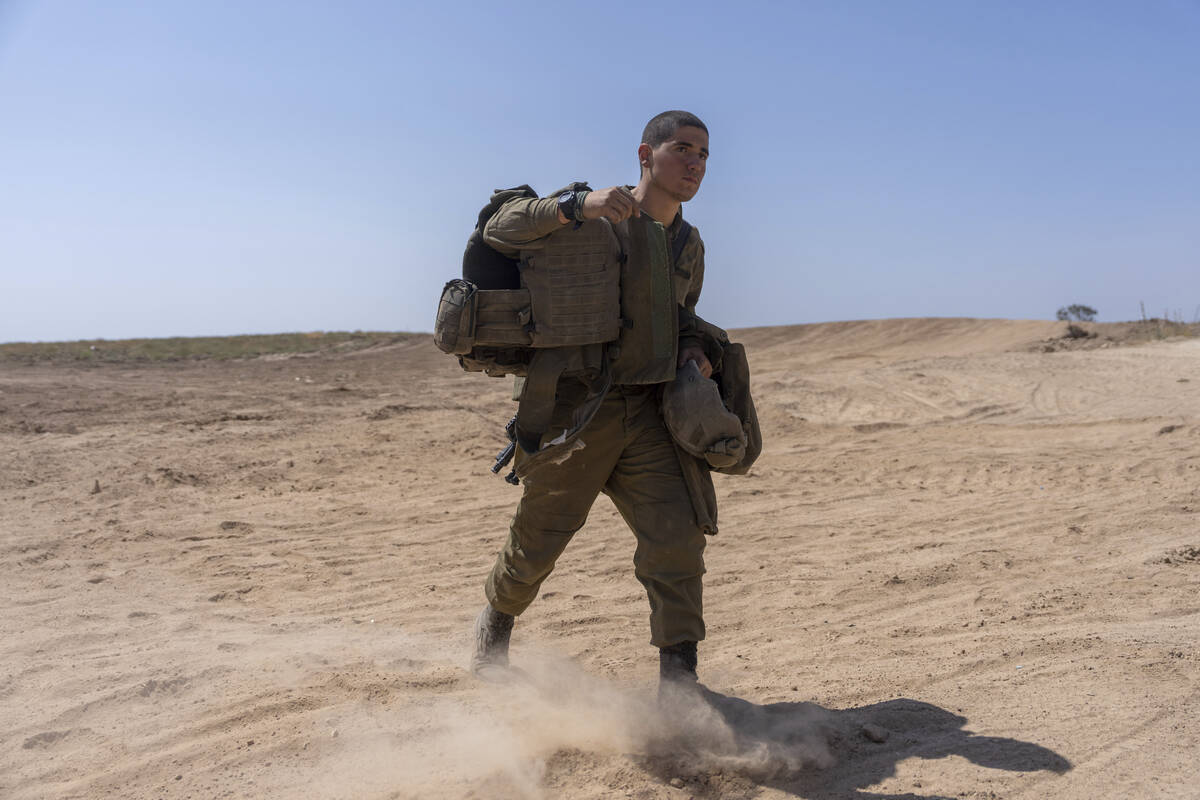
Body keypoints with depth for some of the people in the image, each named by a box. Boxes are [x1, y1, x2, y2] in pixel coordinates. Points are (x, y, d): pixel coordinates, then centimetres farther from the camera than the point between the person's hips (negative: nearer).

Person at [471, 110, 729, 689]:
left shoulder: (690, 247, 10)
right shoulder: (593, 216, -8)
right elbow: (499, 231, -18)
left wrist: (697, 348, 2)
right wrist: (576, 206, -33)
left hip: (649, 413, 4)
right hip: (576, 409, -4)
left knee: (678, 538, -10)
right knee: (539, 539, 12)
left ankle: (679, 678, 1)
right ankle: (496, 621, 42)